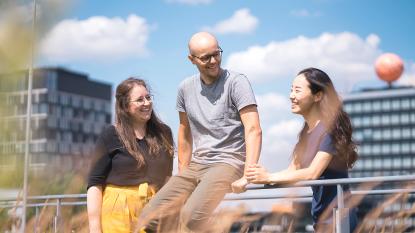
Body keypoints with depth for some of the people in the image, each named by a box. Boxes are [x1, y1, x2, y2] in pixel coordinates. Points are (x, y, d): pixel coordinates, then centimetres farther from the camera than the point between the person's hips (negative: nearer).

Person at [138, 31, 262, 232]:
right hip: (196, 165, 6)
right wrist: (182, 175, 18)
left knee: (191, 216, -32)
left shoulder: (236, 82, -8)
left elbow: (253, 130, -16)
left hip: (227, 163, -6)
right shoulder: (185, 88, 10)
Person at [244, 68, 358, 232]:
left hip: (337, 217, -8)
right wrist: (257, 177, -7)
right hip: (322, 217, 8)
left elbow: (312, 173, -23)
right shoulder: (306, 132, 10)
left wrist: (268, 177, -23)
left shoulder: (330, 129, -15)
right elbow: (293, 170, 8)